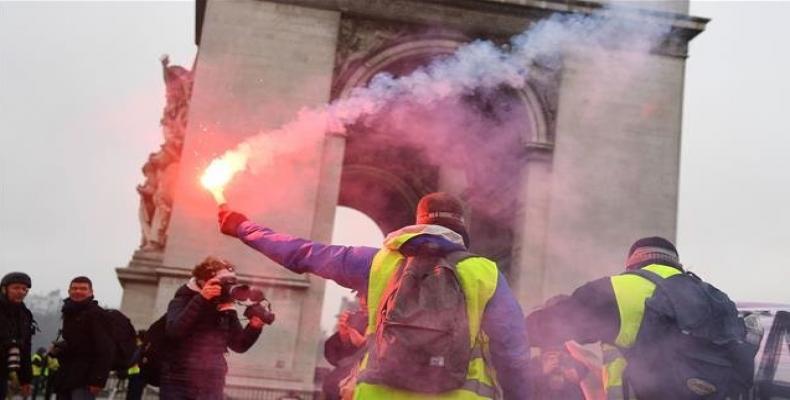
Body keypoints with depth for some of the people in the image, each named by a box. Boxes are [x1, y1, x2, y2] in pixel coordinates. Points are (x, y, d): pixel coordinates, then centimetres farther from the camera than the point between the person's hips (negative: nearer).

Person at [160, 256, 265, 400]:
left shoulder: (226, 311, 8)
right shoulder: (184, 301, -4)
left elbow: (240, 346, 8)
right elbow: (173, 331, -23)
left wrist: (254, 326, -12)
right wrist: (201, 299, -28)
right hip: (178, 388, -4)